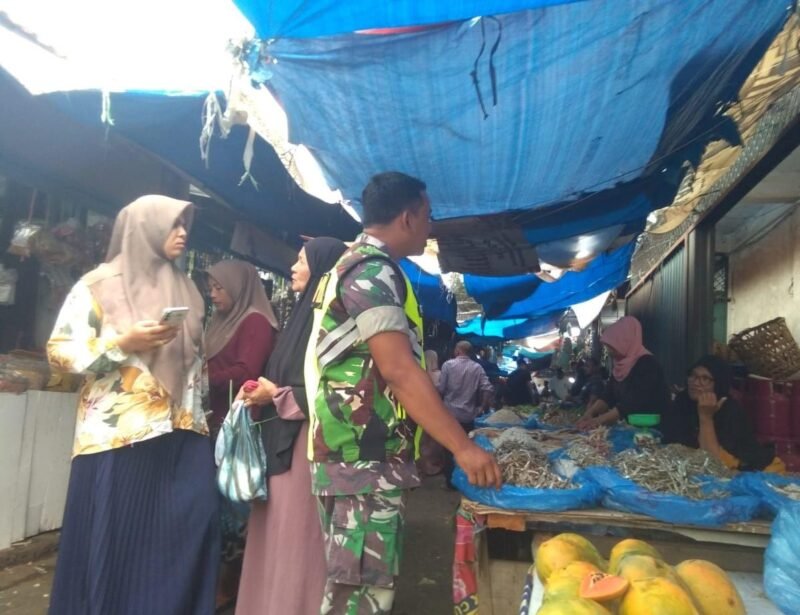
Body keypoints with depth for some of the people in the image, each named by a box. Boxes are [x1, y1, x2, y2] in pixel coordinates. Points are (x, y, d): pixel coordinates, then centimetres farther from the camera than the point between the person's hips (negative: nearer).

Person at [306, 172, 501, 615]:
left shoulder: (357, 267, 19)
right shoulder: (373, 272, -14)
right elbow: (399, 371, -23)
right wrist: (463, 447, -22)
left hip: (366, 455, 10)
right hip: (364, 458, -10)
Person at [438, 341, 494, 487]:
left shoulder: (448, 364, -6)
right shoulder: (477, 368, 1)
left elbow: (440, 389, -8)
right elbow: (487, 389, -7)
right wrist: (483, 408, 7)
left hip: (450, 414, -2)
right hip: (468, 416, 2)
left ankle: (451, 480, 15)